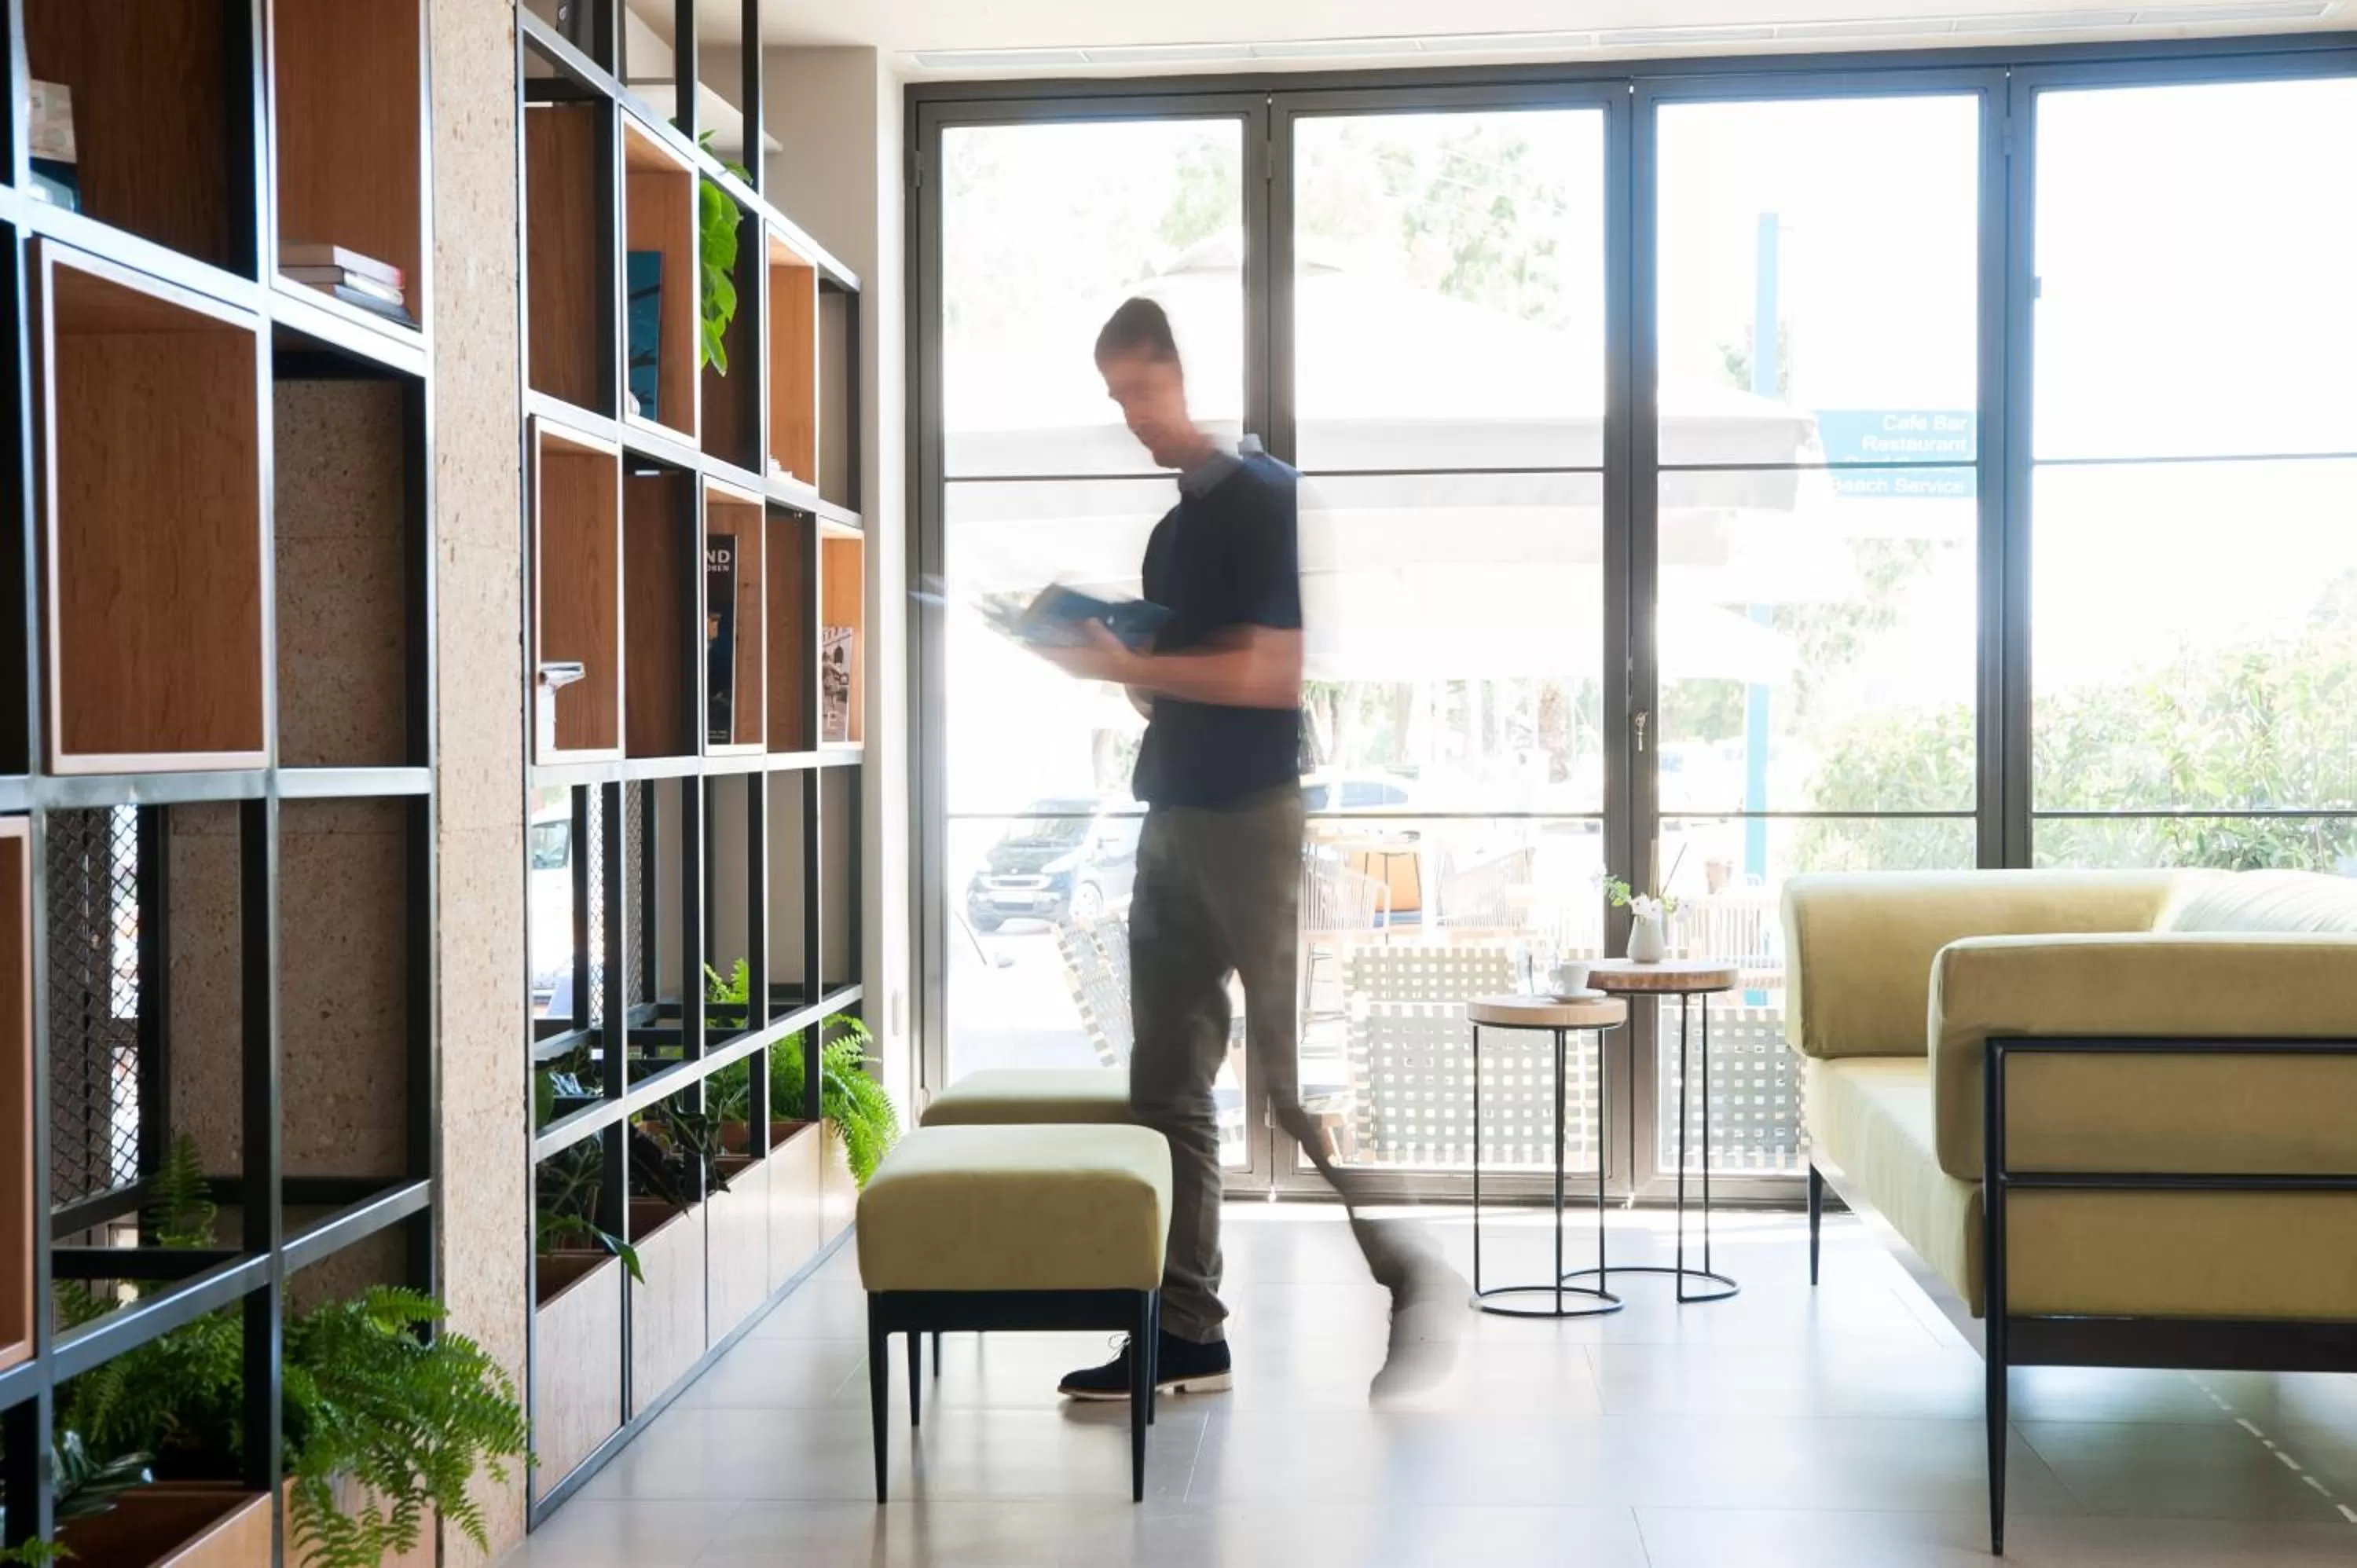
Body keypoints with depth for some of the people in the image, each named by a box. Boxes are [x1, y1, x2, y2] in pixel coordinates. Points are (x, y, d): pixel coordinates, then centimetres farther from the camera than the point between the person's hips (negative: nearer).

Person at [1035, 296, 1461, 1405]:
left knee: (1296, 1075, -6)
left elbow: (1276, 672, -16)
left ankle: (1415, 1278, 9)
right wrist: (1098, 652, 3)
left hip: (1259, 817, -8)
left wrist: (1128, 664, -15)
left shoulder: (1269, 499, -7)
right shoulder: (1174, 526, 18)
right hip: (1173, 817, 9)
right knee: (1167, 1086, 7)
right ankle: (1185, 1332, 13)